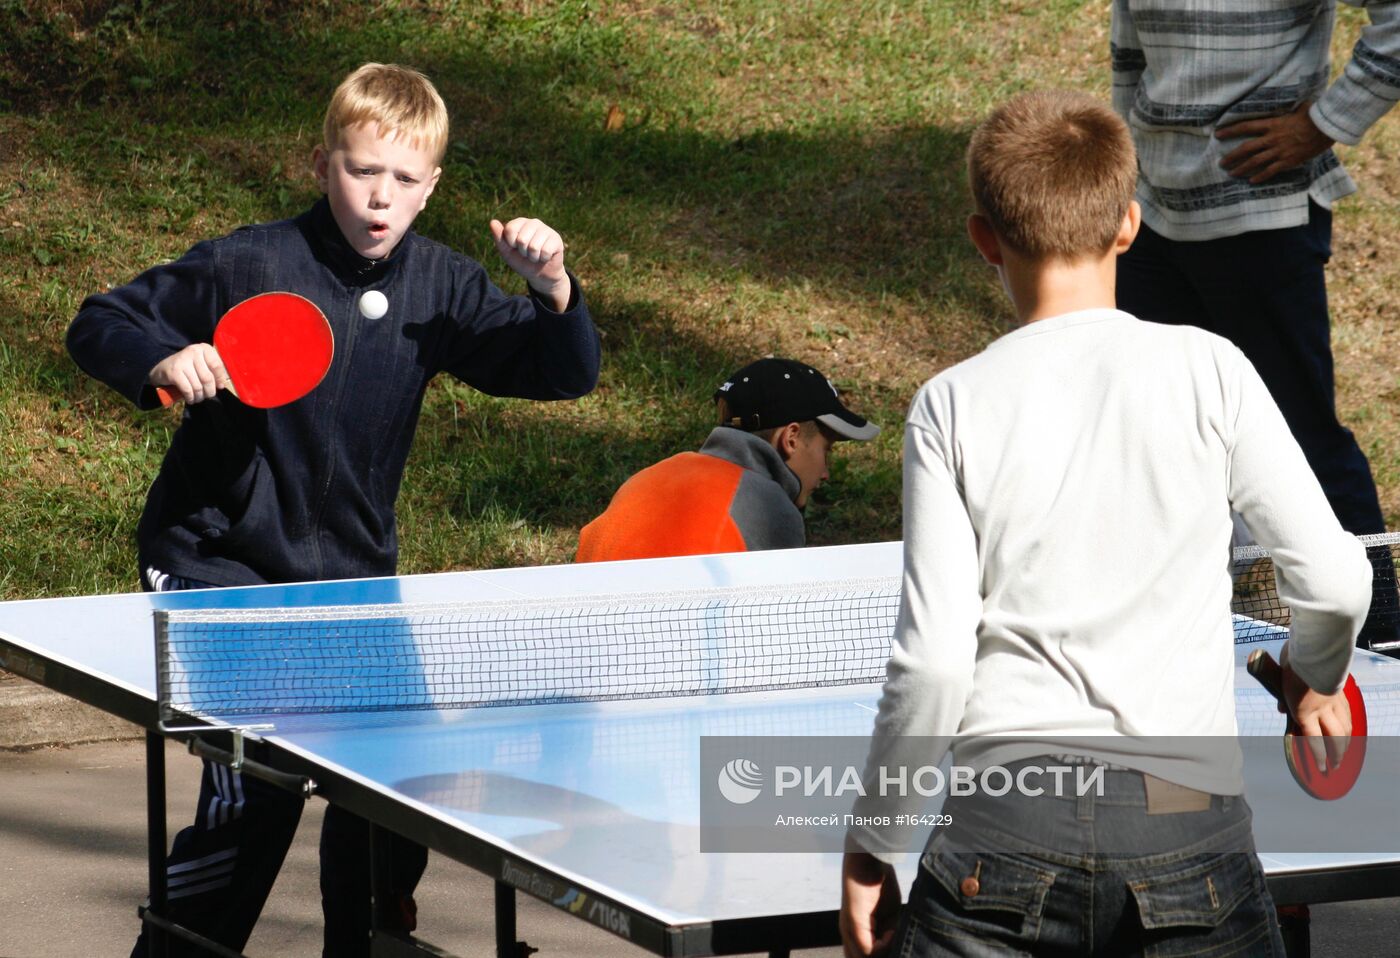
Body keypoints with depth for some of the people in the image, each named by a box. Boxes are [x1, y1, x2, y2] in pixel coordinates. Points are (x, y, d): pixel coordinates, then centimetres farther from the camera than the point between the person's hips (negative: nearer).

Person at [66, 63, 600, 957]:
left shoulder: (438, 287, -1)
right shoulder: (246, 267, -12)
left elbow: (564, 372, -2)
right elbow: (98, 325, -4)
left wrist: (552, 289, -22)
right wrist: (165, 362, -25)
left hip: (353, 575, 5)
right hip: (220, 567, -5)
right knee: (258, 790, -17)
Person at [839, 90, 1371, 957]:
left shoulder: (953, 408, 0)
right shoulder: (1209, 372, 1)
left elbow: (932, 658, -4)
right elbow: (1335, 581, 1)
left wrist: (872, 842, 8)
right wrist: (1313, 676, 24)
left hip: (1006, 825, 0)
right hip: (1191, 823, 0)